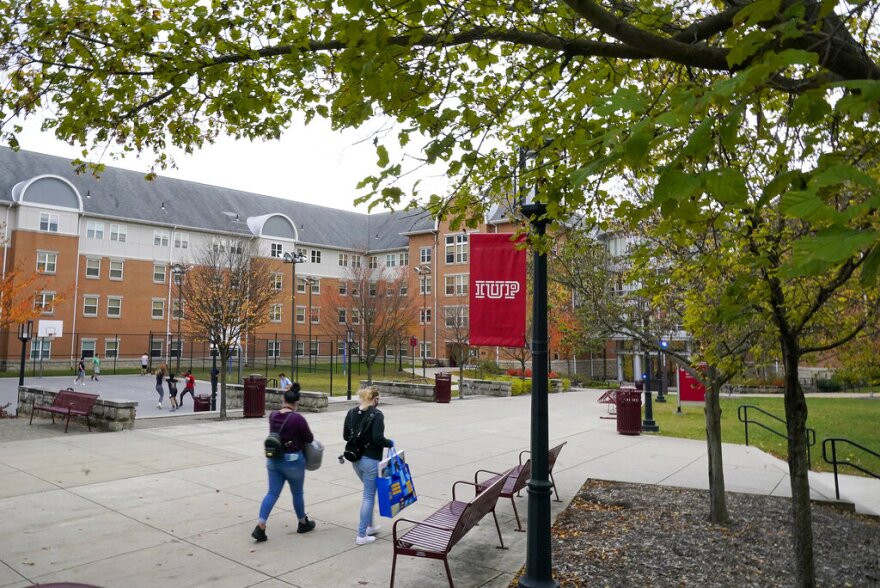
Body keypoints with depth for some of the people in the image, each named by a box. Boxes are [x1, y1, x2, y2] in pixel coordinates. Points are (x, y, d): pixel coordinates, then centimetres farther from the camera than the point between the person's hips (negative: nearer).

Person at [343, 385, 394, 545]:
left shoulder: (351, 412, 4)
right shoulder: (377, 414, -16)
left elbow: (346, 436, 8)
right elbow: (378, 438, -24)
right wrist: (390, 443, -6)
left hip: (355, 458, 7)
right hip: (371, 460, -7)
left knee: (368, 492, 24)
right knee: (369, 496, 3)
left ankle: (369, 526, 31)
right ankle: (362, 535, 8)